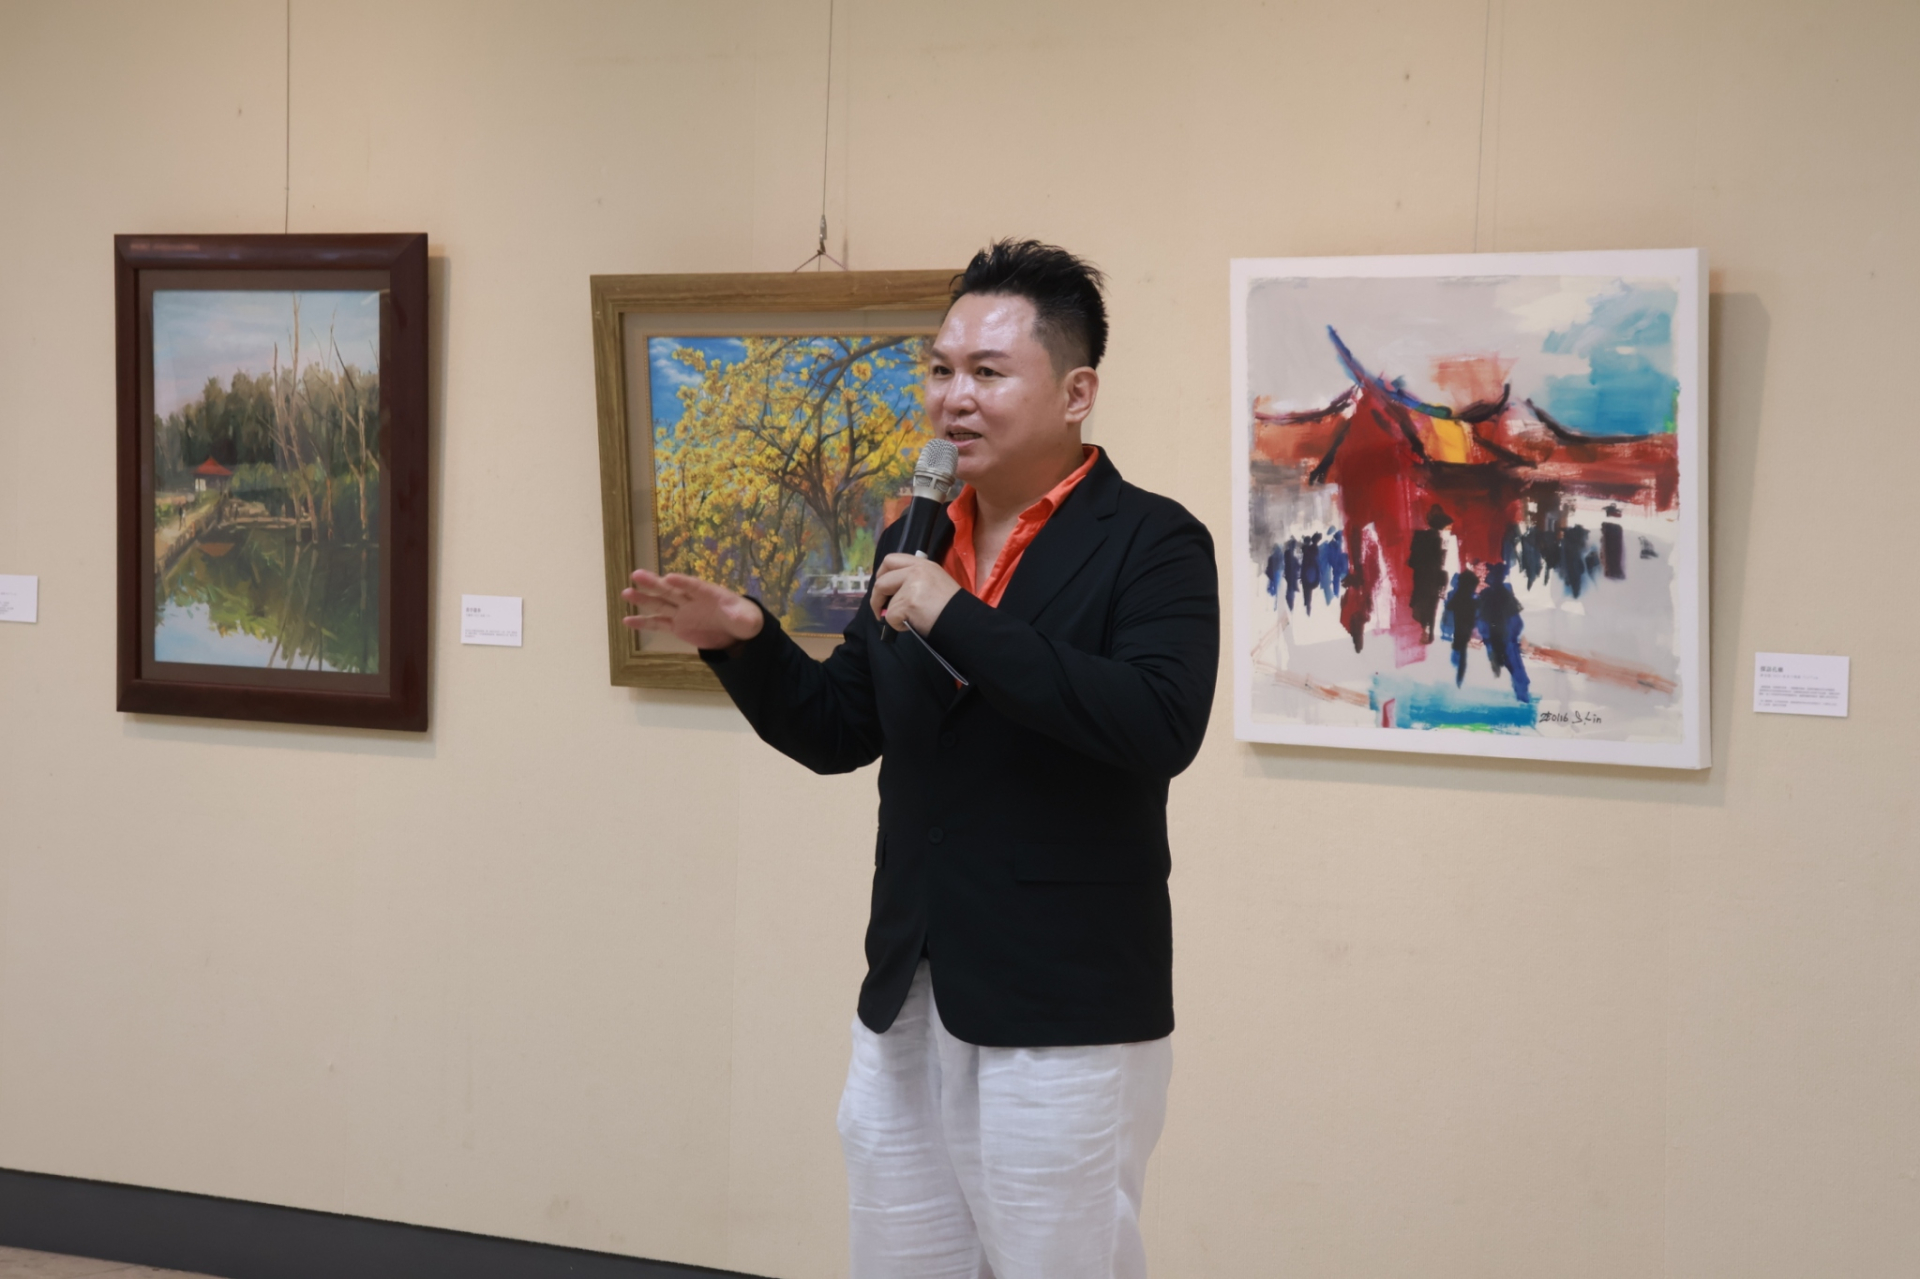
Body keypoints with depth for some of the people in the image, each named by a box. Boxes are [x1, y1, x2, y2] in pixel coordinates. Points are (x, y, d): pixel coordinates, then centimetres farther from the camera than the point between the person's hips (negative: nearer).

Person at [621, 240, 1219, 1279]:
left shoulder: (1150, 544, -9)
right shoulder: (917, 543, 11)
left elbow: (1162, 727, -25)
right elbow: (836, 735, 16)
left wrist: (960, 619, -24)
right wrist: (745, 643, -3)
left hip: (1062, 1017, -6)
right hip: (903, 1006, 7)